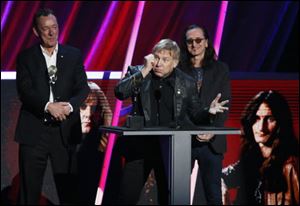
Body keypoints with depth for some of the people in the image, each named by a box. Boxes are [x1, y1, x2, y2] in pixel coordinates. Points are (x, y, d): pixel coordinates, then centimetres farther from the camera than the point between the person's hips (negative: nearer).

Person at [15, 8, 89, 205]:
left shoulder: (74, 55, 10)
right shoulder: (26, 57, 6)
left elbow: (83, 88, 4)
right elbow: (24, 90, -6)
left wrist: (69, 106, -16)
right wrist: (48, 106, -21)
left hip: (65, 131, 1)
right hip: (34, 130, -1)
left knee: (68, 189, 3)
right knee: (29, 190, 2)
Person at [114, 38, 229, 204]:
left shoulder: (185, 83, 5)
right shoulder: (137, 73, 3)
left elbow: (194, 114, 11)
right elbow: (120, 92, -13)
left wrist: (208, 111, -10)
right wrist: (144, 71, -16)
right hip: (140, 145, 0)